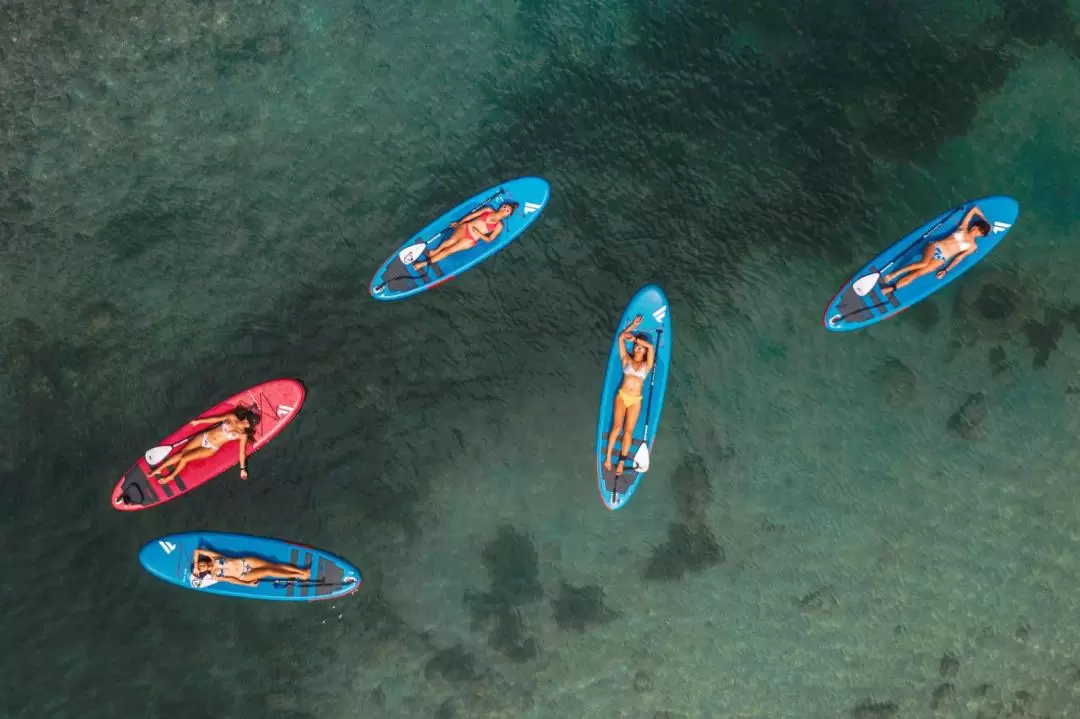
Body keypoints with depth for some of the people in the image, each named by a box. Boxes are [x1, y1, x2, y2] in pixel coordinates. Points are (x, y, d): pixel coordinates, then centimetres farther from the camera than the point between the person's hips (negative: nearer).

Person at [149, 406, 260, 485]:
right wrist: (198, 421, 17)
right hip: (204, 437, 3)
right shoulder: (232, 418, -2)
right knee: (182, 453, -2)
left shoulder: (243, 435, -12)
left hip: (211, 449, -3)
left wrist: (243, 469, -12)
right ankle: (158, 470, 10)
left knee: (184, 458, -12)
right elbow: (216, 419, 9)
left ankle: (171, 476, 11)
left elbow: (242, 452, -10)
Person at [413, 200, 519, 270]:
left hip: (471, 240, -2)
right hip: (465, 227, 2)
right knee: (450, 241, -27)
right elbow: (473, 215, 13)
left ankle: (425, 263, -13)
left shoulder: (499, 226, 0)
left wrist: (477, 233, -15)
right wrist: (458, 223, 11)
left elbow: (489, 239, -3)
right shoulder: (489, 210, 8)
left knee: (449, 250, -13)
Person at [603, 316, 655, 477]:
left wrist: (634, 337, -6)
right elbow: (621, 338, 5)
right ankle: (608, 456, -9)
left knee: (628, 430, -5)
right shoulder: (627, 360, 8)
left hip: (635, 401, 0)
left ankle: (621, 462, -5)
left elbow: (650, 347, -7)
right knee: (617, 426, -12)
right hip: (622, 396, 0)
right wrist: (633, 325, 6)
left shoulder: (647, 365, 6)